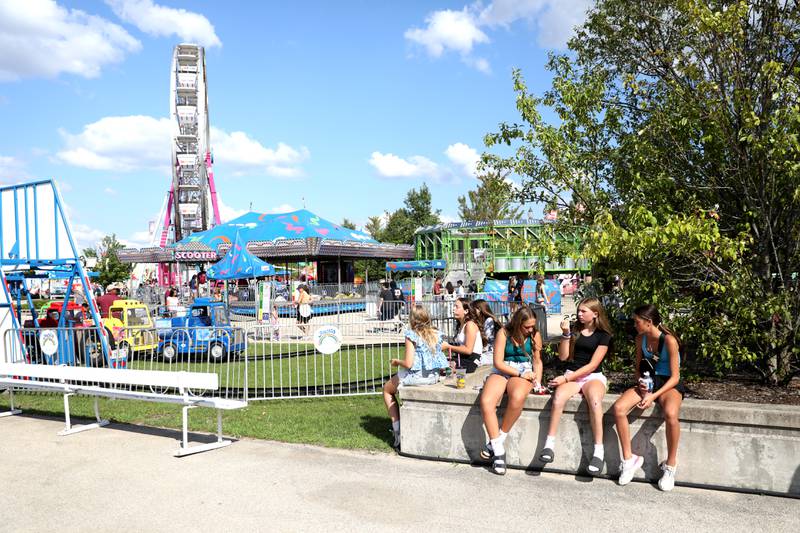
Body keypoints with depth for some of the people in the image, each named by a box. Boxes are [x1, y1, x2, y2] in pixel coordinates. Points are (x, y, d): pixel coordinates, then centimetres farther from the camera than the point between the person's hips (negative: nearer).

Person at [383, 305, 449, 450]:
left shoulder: (411, 335, -17)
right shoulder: (437, 334, 1)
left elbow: (408, 363, -19)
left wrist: (396, 361, 2)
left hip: (416, 376, -7)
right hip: (434, 376, 7)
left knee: (387, 389, 22)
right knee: (399, 384, 35)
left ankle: (397, 429, 17)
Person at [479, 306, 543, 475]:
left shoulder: (535, 335, 4)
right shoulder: (504, 333, -3)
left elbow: (537, 361, 11)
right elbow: (498, 362, -6)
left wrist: (537, 382, -4)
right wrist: (520, 374, -12)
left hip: (524, 372, 0)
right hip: (502, 371, 0)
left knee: (517, 397, -38)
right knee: (486, 401, -30)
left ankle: (497, 440, -19)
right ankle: (498, 450, -21)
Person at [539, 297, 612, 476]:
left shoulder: (603, 335, 1)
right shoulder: (575, 330, 13)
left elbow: (592, 365, -6)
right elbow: (563, 356, 8)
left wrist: (566, 378, -12)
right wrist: (566, 334, -5)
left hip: (593, 376, -2)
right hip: (571, 375, 3)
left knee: (595, 400, -38)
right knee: (558, 398, -32)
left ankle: (598, 450, -33)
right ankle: (549, 444, -29)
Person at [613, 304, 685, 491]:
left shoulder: (669, 340, -17)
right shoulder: (641, 339, 3)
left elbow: (675, 377, -16)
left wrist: (654, 396, -24)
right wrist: (641, 383, -7)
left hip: (669, 384, -5)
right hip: (648, 382, 6)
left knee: (670, 414, -39)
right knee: (618, 408, -22)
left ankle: (670, 465, -16)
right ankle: (628, 459, -8)